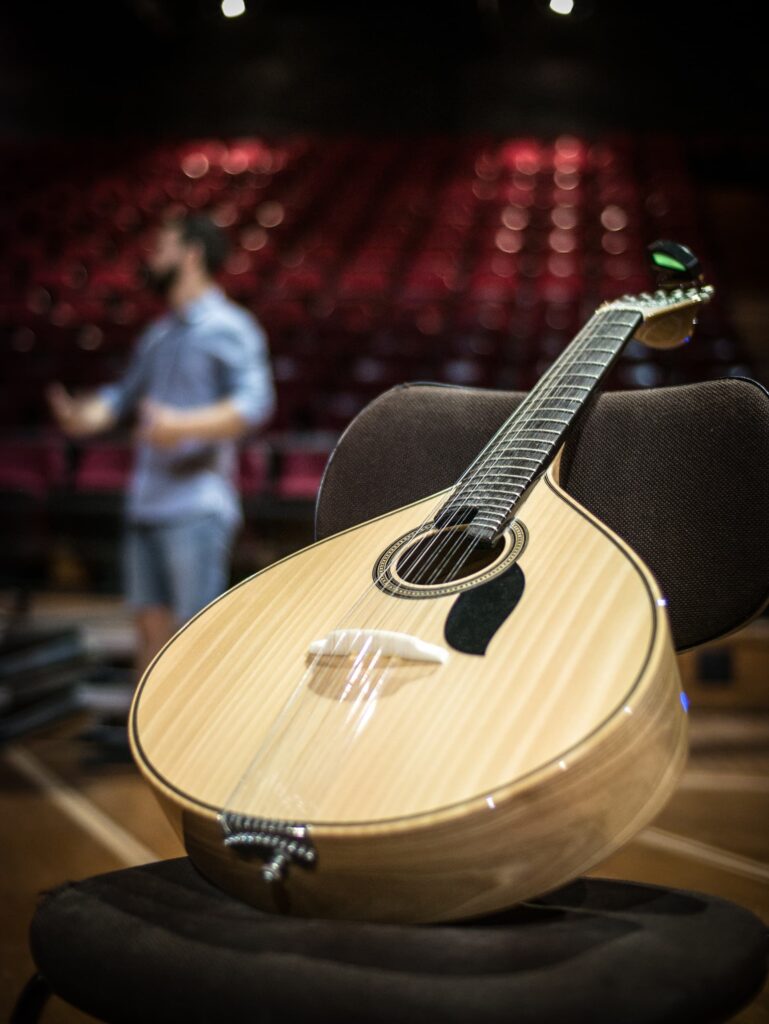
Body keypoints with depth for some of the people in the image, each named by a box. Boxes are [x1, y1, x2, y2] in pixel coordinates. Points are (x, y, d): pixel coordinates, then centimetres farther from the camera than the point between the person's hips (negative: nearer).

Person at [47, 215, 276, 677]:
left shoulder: (229, 327, -4)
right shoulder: (158, 335, 20)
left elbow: (255, 403, -16)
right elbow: (125, 394, 23)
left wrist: (185, 425, -29)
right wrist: (86, 415, 2)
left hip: (197, 505, -7)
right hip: (147, 504, 7)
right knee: (153, 625, 10)